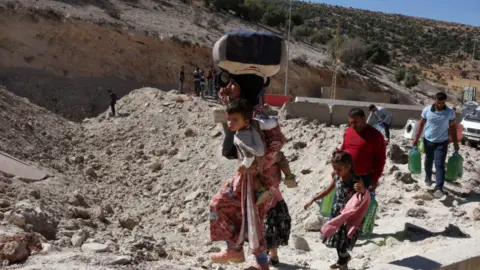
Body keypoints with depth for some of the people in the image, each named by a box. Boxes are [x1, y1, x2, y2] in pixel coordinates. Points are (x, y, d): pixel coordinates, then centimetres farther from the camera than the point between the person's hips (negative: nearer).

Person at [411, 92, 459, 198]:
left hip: (442, 142, -2)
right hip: (428, 141, 2)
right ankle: (428, 178, 45)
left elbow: (452, 127, 1)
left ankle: (439, 188, -13)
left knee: (440, 165, -9)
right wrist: (416, 138, -1)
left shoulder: (450, 112, -9)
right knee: (428, 161, 19)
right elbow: (421, 124, 1)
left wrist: (455, 143, 1)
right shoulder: (427, 110, -8)